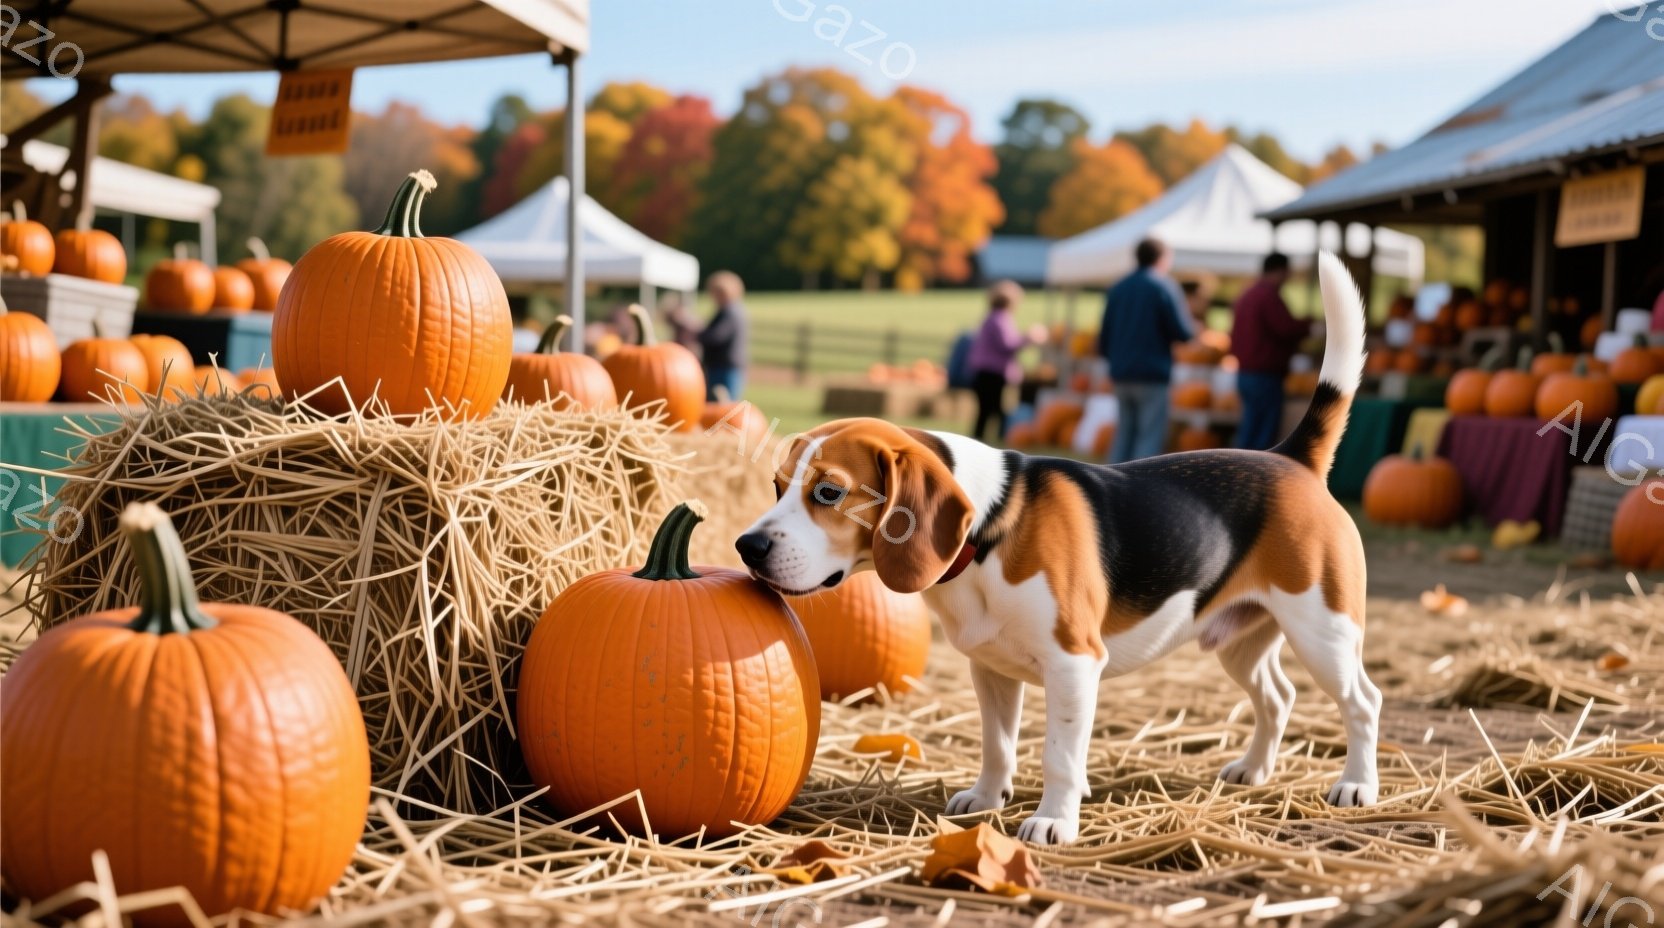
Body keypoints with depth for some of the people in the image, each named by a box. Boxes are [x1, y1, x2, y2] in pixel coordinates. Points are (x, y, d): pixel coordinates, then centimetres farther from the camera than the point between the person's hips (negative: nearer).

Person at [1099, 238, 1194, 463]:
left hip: (1122, 376, 6)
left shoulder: (1118, 288, 10)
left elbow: (1104, 339, 10)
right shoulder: (1163, 286, -6)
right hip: (1153, 375, -6)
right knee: (1150, 438, -3)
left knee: (1123, 436, 11)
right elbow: (1183, 332, -10)